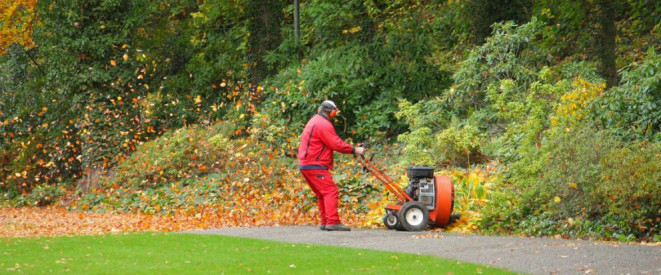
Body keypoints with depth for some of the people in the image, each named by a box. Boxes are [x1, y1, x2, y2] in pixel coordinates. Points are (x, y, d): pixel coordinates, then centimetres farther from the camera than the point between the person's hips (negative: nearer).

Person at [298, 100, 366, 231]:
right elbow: (336, 144, -16)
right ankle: (332, 222, -21)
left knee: (322, 193, 15)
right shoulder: (324, 124, -13)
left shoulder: (314, 121, 21)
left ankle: (325, 222, 15)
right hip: (315, 166, -11)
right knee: (330, 191, -13)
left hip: (305, 164, 11)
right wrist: (354, 150, -9)